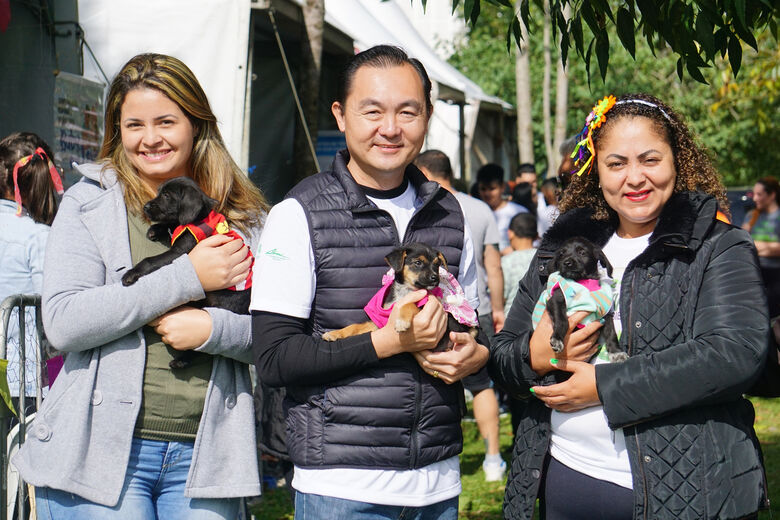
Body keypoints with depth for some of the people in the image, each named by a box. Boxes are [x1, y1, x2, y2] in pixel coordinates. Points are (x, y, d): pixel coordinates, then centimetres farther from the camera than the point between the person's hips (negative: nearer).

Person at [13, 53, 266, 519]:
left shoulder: (242, 216, 9)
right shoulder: (89, 204, 1)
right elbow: (63, 323, -12)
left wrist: (212, 328, -14)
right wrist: (188, 277, -13)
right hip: (103, 451, -2)